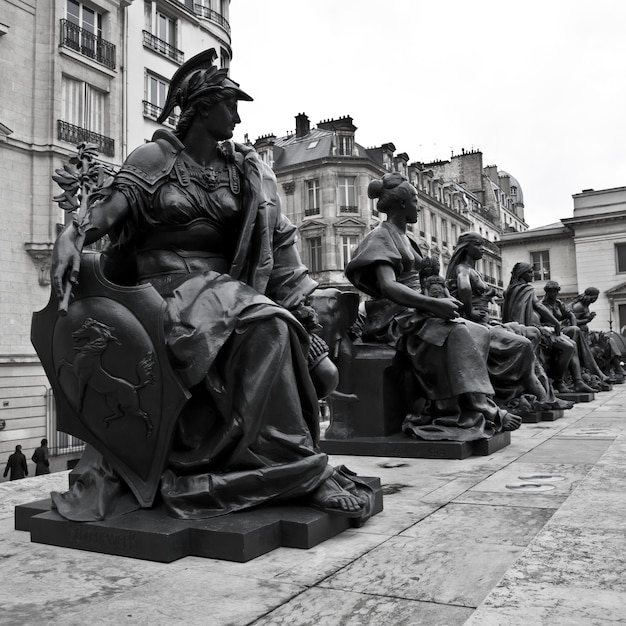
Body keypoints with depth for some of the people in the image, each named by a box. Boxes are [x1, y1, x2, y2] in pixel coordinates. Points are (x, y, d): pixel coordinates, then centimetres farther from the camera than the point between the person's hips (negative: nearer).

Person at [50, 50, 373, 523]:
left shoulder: (244, 168, 18)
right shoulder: (155, 157, 8)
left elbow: (277, 236, 9)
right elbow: (108, 208, -4)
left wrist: (306, 298, -2)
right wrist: (70, 236, -24)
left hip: (228, 286, 5)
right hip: (172, 285, -4)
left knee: (282, 326, -27)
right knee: (263, 326, -31)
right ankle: (302, 469, -26)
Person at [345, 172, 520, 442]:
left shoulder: (403, 237, 23)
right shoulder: (381, 237, -6)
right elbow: (388, 287, -20)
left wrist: (438, 301, 2)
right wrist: (434, 304, -28)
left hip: (414, 312, 9)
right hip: (395, 318, -9)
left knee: (478, 332, -8)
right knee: (458, 334, -28)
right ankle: (480, 411, -21)